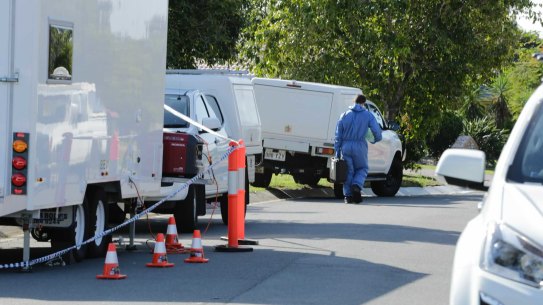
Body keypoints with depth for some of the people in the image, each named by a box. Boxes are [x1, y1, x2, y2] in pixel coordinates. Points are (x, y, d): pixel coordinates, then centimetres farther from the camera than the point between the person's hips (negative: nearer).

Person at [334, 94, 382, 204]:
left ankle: (348, 195, 5)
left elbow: (338, 135, 5)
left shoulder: (344, 115, 7)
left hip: (346, 147, 2)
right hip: (360, 147, -2)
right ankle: (357, 186, -10)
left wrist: (337, 151, 8)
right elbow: (377, 132, -4)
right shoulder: (368, 115, 1)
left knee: (348, 171, 10)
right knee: (362, 169, 16)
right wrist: (375, 140, 18)